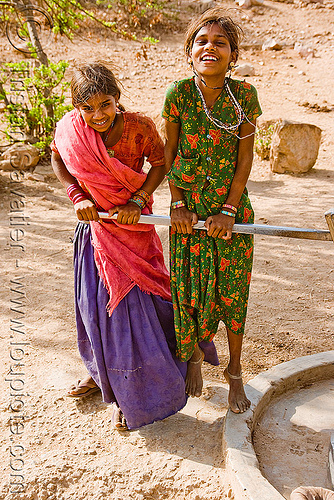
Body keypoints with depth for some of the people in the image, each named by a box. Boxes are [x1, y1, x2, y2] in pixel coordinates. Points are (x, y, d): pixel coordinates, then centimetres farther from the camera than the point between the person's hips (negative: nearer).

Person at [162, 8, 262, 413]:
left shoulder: (244, 95, -7)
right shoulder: (179, 93, -6)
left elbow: (245, 158, -5)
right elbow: (168, 153, 1)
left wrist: (228, 211, -11)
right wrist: (177, 204, -6)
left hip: (232, 205, 0)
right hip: (188, 207, 1)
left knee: (232, 290, 6)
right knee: (188, 287, 8)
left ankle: (235, 372, 26)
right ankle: (194, 353, 37)